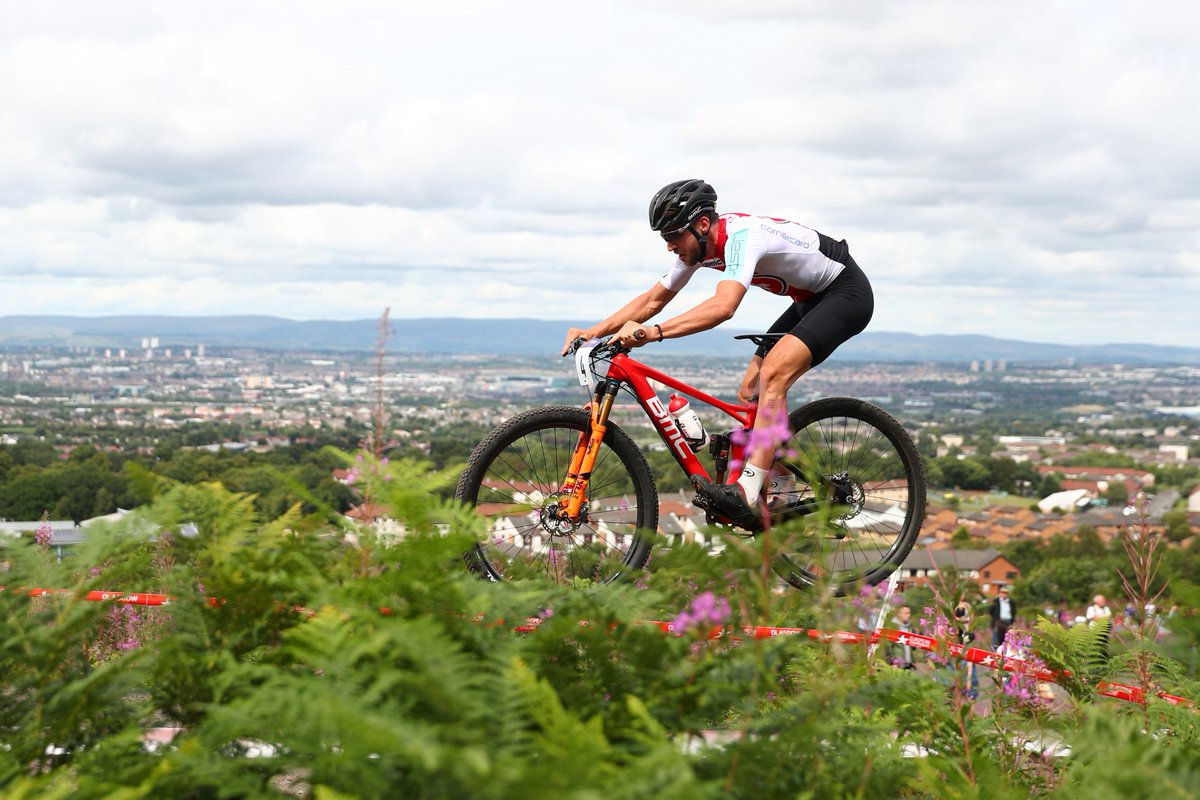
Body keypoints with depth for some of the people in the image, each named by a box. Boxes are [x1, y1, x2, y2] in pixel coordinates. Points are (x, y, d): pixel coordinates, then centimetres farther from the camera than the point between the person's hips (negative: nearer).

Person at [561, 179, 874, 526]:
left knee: (772, 374, -27)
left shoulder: (741, 236, -31)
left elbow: (723, 306, -46)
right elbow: (653, 299, 4)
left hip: (847, 293, -10)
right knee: (751, 391, 4)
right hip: (811, 299, 10)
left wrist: (653, 332, -53)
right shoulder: (697, 246, -3)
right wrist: (591, 332, -6)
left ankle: (746, 494, -34)